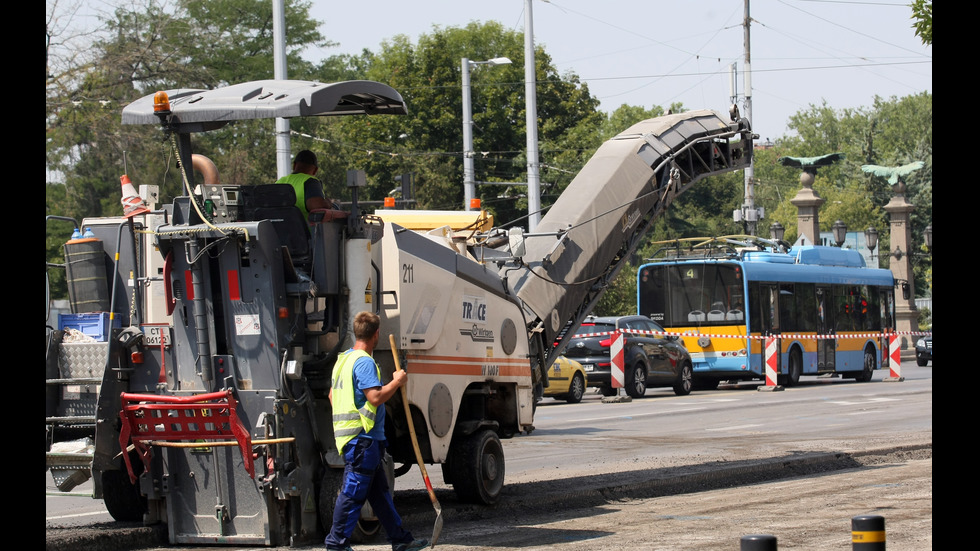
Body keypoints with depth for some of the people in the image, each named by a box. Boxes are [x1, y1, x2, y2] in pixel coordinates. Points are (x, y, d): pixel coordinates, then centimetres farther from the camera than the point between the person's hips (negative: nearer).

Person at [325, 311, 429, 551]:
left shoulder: (343, 359, 15)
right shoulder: (364, 362, -15)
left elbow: (332, 395, 22)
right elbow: (375, 397, -24)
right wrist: (397, 381, -11)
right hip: (363, 437, -11)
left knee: (380, 491, 14)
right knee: (353, 492, -6)